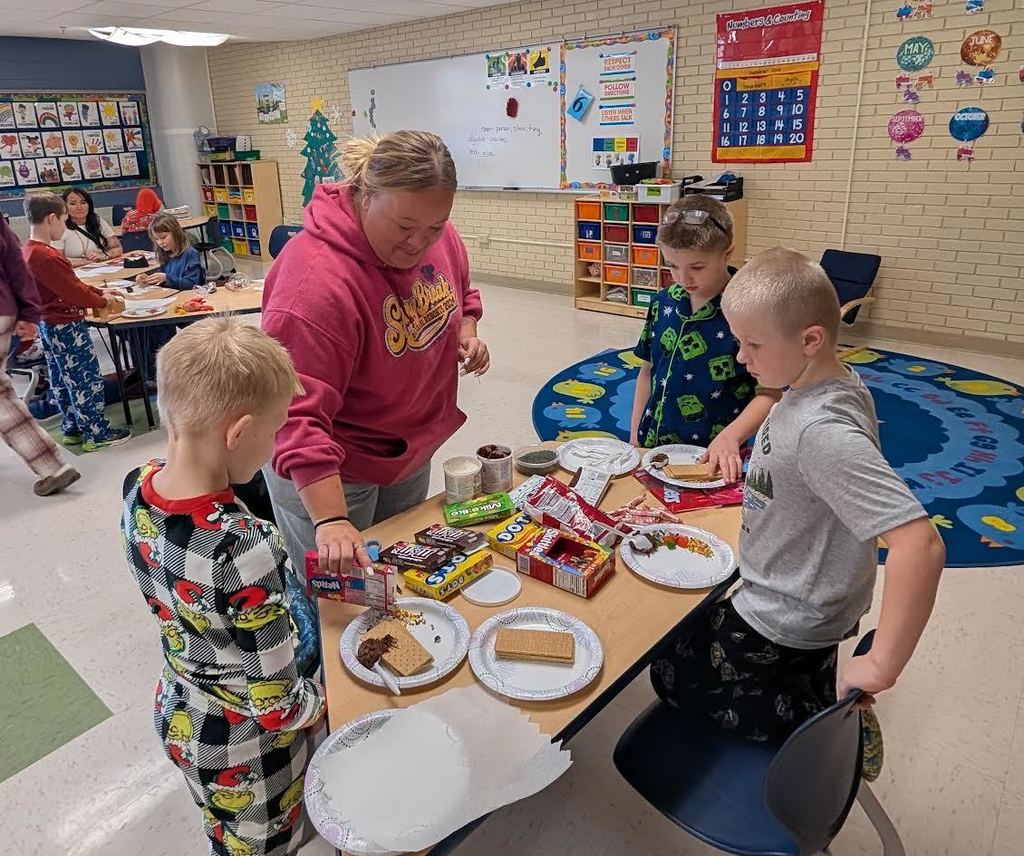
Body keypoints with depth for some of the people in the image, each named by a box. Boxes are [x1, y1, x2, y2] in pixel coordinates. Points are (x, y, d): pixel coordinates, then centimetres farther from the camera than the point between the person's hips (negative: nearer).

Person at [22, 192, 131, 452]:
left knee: (62, 381, 17)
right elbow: (74, 292, -21)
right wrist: (102, 301, -6)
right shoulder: (46, 257, -25)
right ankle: (97, 434, 8)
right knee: (87, 379, 0)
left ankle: (72, 429, 29)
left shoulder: (29, 251, 8)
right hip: (66, 327, -10)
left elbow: (68, 284, 12)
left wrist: (98, 291, 9)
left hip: (49, 325, 10)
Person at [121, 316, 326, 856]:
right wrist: (322, 701, -9)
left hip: (178, 716, 6)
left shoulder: (136, 490, -16)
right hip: (244, 753, -6)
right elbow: (276, 706, -30)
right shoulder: (244, 548, -40)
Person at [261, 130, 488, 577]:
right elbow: (299, 415, -34)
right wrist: (331, 522, -39)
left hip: (410, 451, 7)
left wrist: (466, 332, -7)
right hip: (324, 472, -6)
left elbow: (460, 294, 14)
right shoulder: (317, 279, -33)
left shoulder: (437, 236, -9)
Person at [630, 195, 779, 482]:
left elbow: (770, 393, -15)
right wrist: (635, 440, 7)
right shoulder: (663, 302, 0)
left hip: (712, 459, -5)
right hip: (653, 446, 5)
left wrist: (730, 437, -29)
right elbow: (648, 373, 8)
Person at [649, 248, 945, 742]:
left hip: (783, 622, -9)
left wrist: (882, 666, -35)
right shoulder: (829, 382, -8)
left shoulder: (823, 431, -35)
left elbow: (920, 544, -41)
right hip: (801, 604, 9)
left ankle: (820, 725, 12)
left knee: (675, 675, 12)